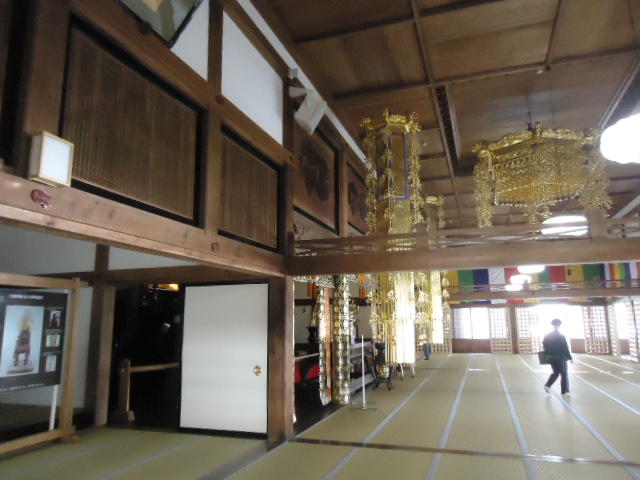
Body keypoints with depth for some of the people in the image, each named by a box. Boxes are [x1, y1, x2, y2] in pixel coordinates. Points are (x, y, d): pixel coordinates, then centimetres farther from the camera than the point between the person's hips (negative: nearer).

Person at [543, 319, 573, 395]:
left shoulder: (547, 336, 2)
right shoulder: (561, 336, -12)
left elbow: (545, 347, 4)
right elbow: (566, 348, -12)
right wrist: (570, 357, -5)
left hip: (551, 358, 5)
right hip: (561, 358, -5)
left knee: (556, 372, 18)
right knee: (563, 374, 8)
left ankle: (547, 385, 1)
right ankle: (564, 391, 12)